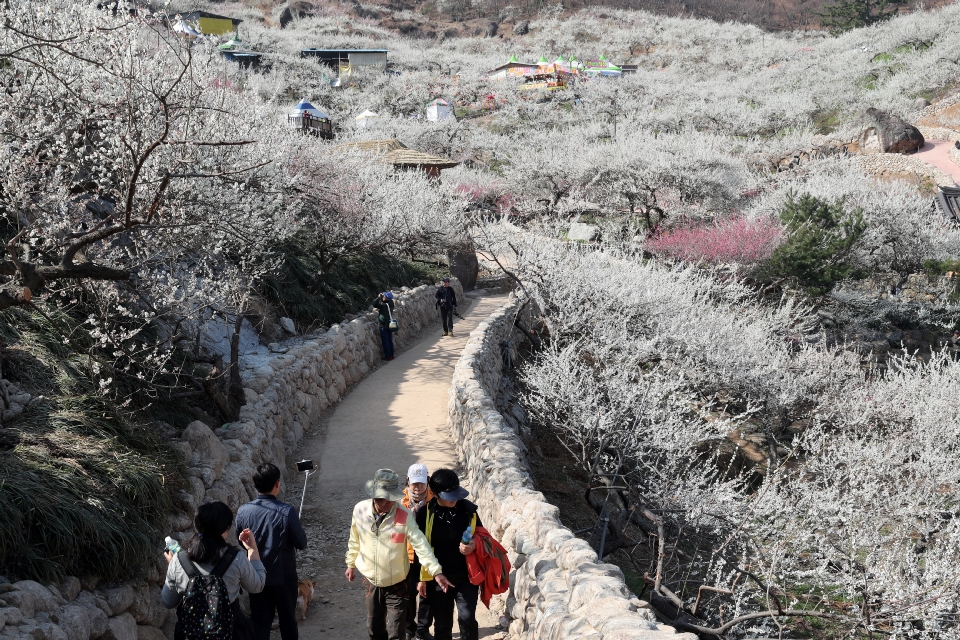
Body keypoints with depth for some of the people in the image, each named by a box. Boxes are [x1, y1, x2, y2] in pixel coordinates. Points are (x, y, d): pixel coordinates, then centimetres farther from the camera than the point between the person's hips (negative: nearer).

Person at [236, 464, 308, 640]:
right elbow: (301, 544, -12)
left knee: (259, 619, 13)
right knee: (287, 618, 16)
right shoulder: (287, 511, -21)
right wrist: (300, 531, 8)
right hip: (283, 575, -2)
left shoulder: (243, 511, -11)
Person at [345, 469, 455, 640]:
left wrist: (436, 571, -30)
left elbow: (420, 544, -22)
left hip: (396, 586, -3)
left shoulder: (404, 516, -19)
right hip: (373, 583, 3)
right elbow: (355, 541, 7)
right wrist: (351, 564, 18)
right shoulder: (360, 510, -9)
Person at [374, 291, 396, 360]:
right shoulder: (390, 304, 1)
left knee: (385, 341, 1)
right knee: (390, 340, 15)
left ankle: (388, 356, 5)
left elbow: (374, 304, -23)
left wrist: (379, 297, -13)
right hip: (389, 324, 7)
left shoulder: (383, 305, -21)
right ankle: (391, 355, 21)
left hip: (384, 325, -7)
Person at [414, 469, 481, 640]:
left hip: (466, 577, 0)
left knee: (467, 618, -10)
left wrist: (474, 545, -17)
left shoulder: (468, 509, -8)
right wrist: (422, 578, 3)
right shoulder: (425, 513, -10)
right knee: (442, 624, 13)